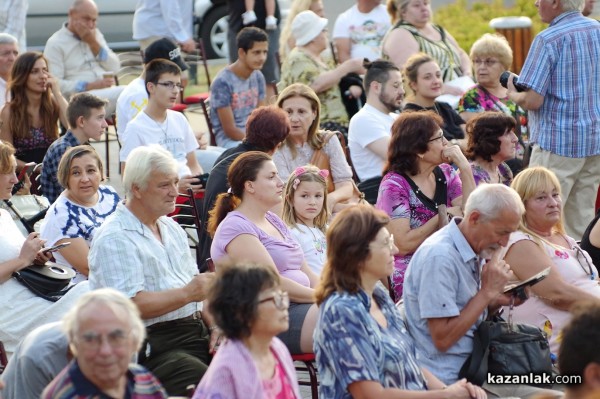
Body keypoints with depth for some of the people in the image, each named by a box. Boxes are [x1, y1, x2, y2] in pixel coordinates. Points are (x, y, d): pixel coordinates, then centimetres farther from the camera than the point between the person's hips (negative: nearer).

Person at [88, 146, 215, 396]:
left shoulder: (171, 228, 20)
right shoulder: (114, 239, -8)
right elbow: (129, 304, -18)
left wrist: (213, 324, 4)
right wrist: (187, 293, -18)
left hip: (196, 332, 8)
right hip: (153, 345, -8)